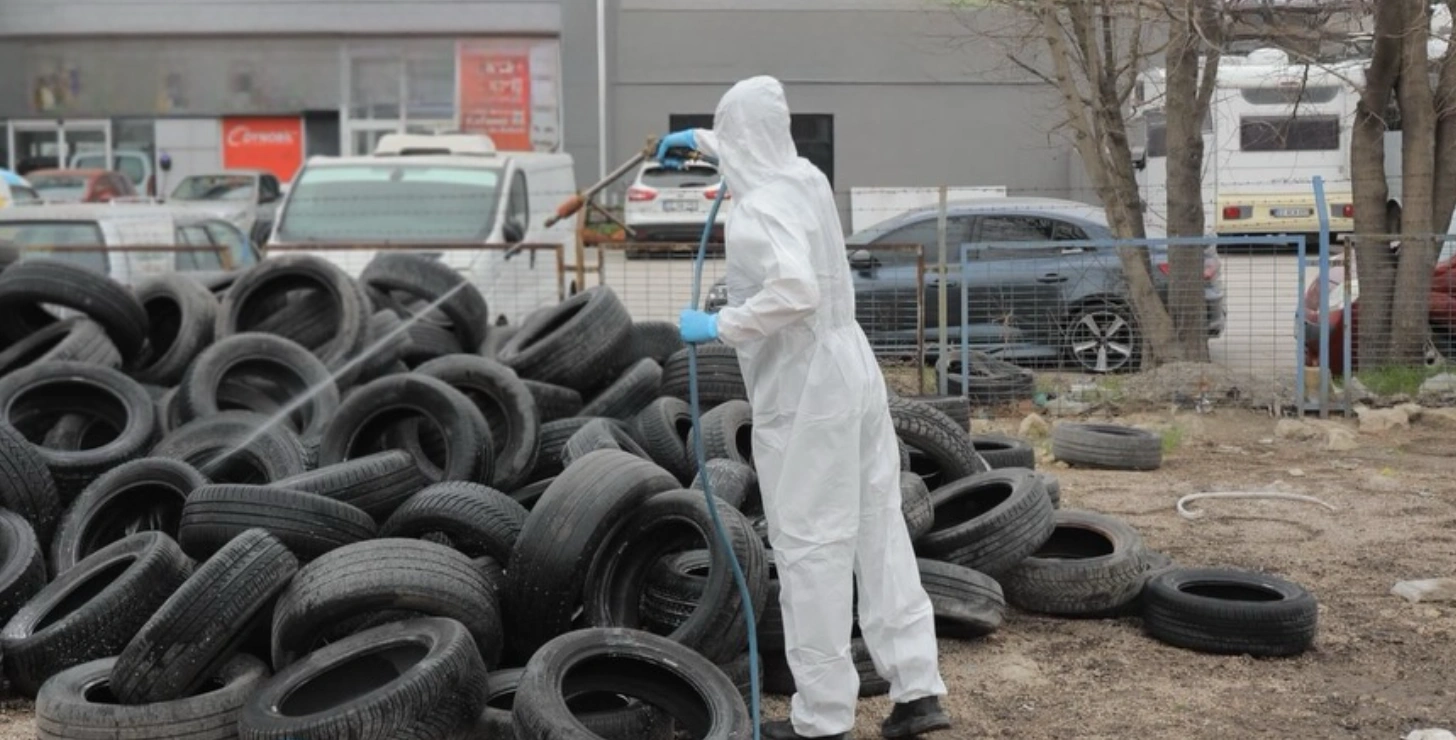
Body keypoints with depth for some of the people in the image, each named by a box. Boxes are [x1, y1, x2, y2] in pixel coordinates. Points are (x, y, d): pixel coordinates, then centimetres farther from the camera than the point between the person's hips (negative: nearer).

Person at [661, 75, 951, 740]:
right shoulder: (805, 177, 8)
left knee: (811, 548, 0)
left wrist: (719, 327, -21)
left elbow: (794, 291, -34)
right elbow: (761, 151, 33)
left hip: (803, 394, -9)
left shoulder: (760, 207, -18)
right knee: (880, 531, 11)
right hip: (851, 373, 9)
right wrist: (698, 139, 46)